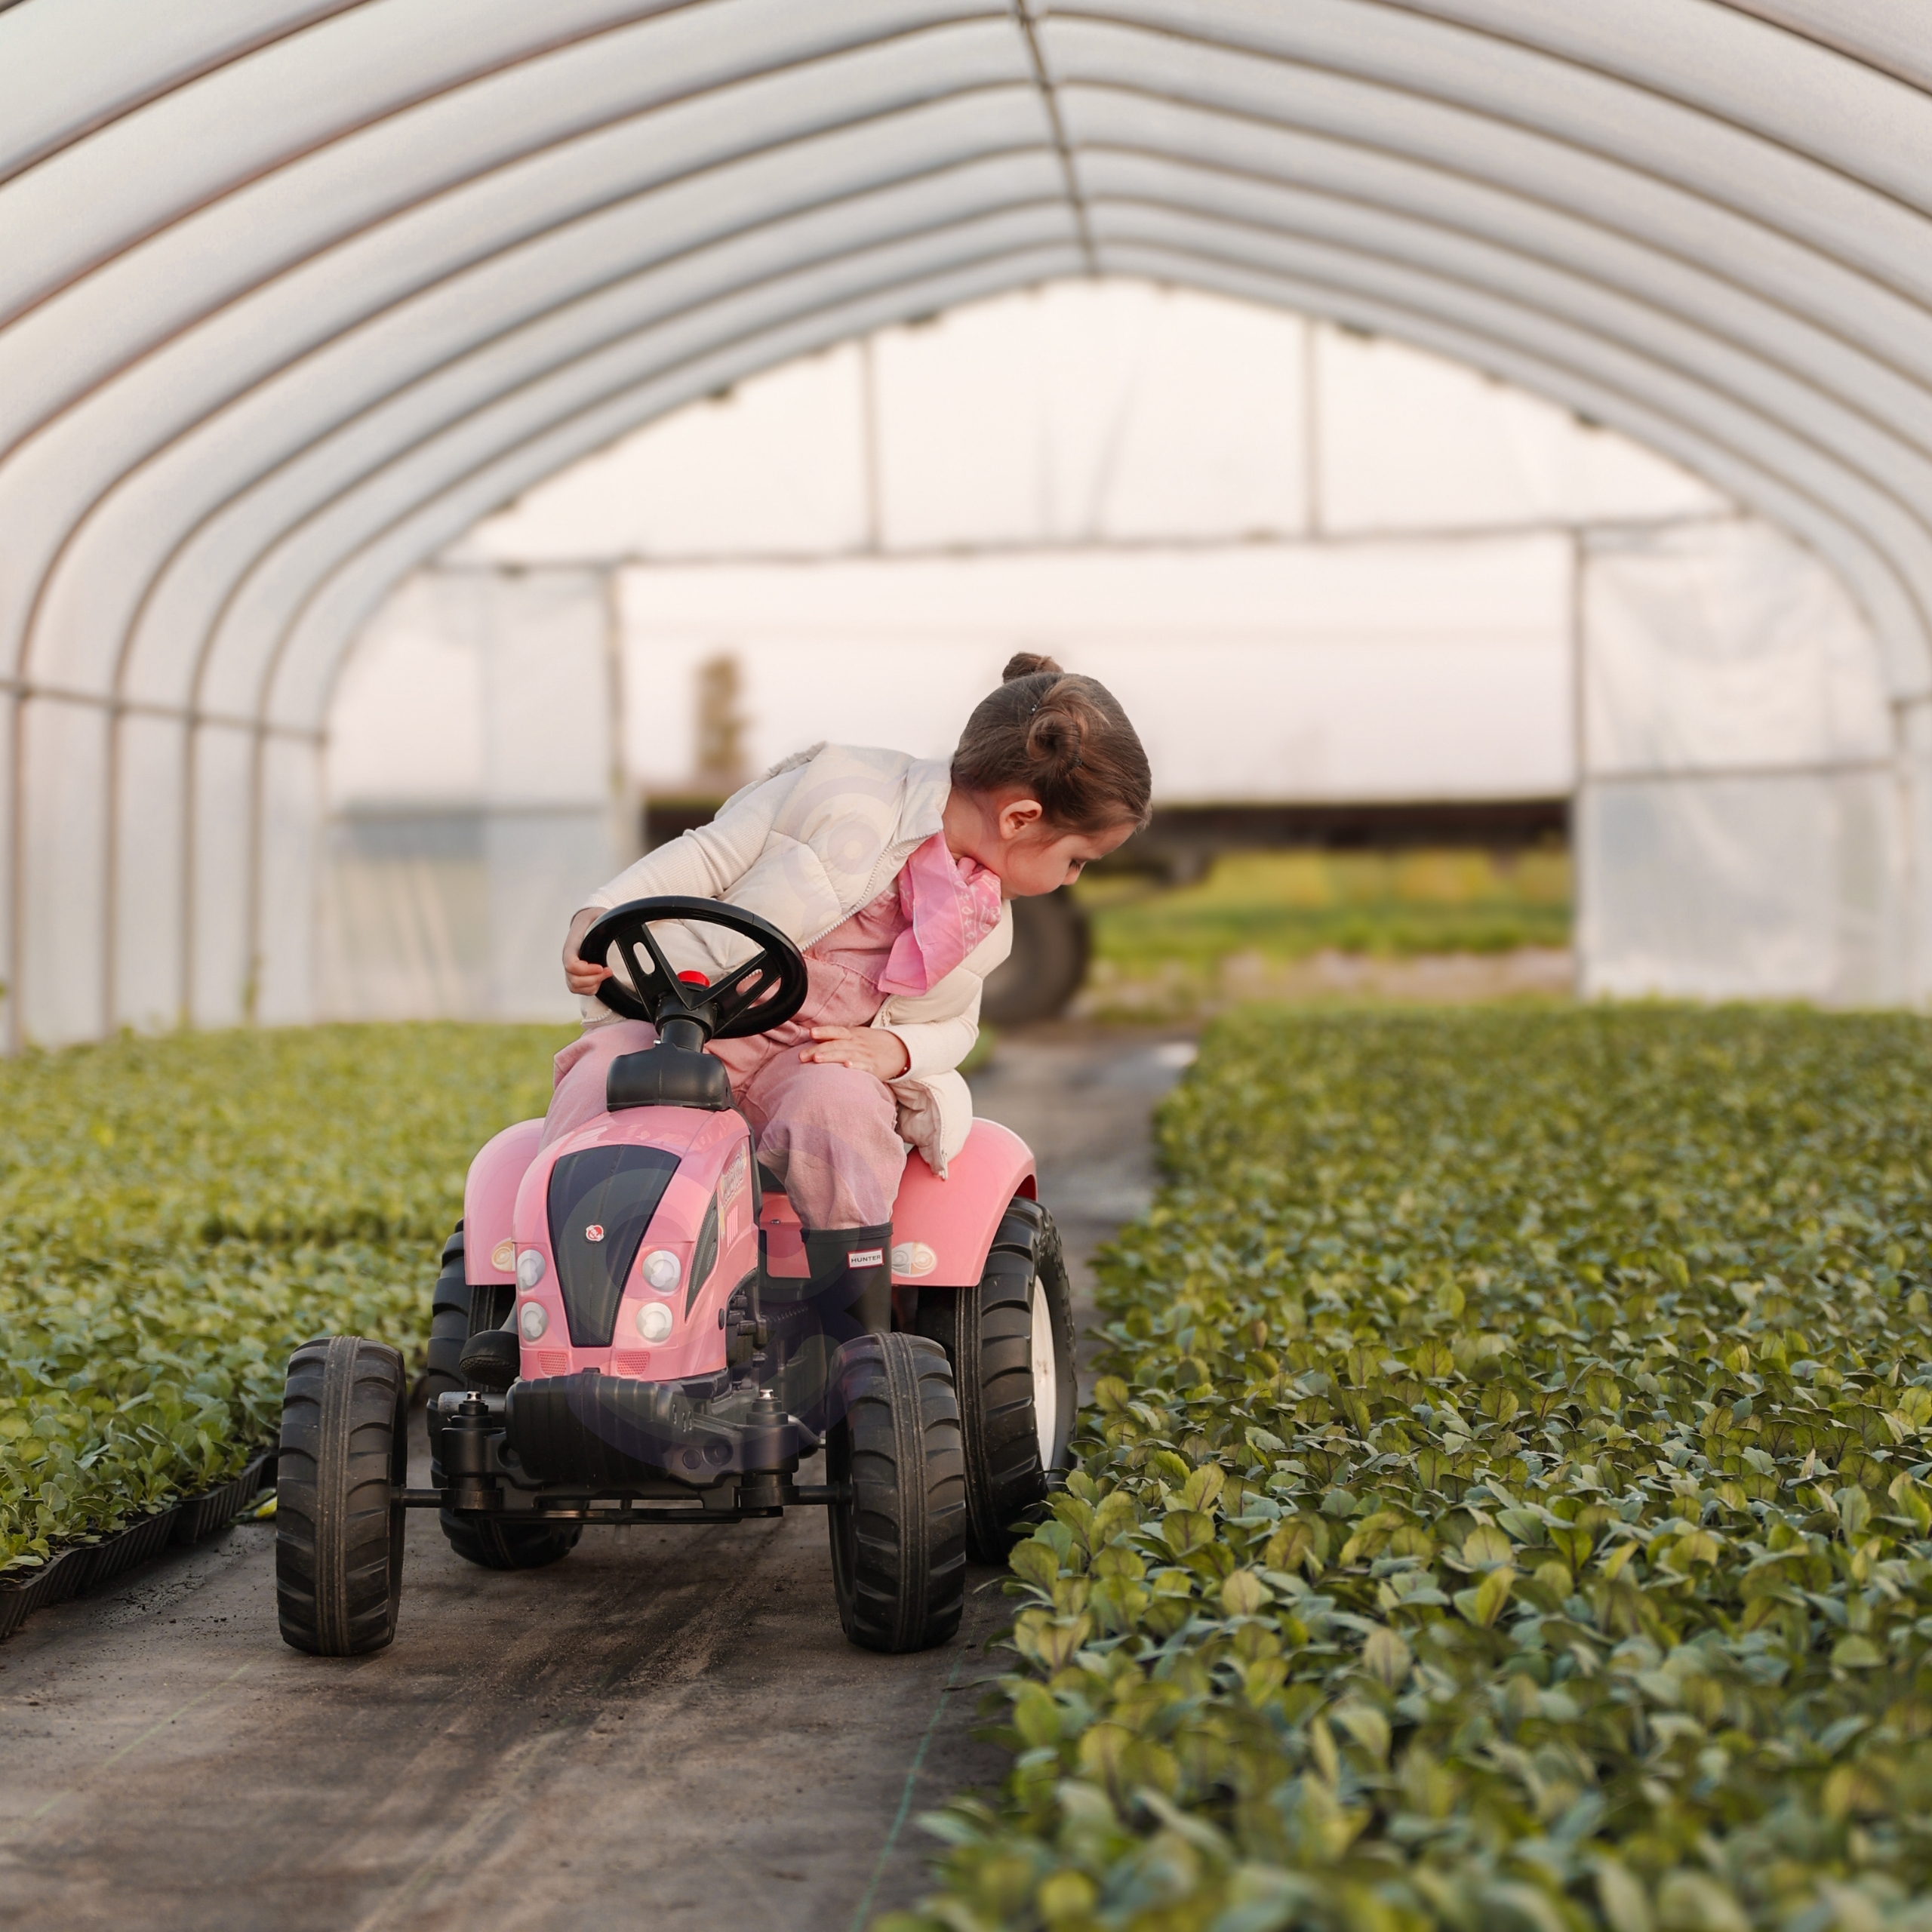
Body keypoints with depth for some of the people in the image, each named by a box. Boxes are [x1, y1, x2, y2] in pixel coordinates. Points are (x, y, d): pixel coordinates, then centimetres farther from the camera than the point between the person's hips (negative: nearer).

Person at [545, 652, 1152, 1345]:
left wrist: (895, 1049, -8)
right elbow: (708, 854, -8)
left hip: (814, 1059, 3)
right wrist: (599, 918, -20)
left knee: (837, 1109, -34)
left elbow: (951, 1023, 17)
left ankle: (864, 1346, -25)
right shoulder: (844, 799, -13)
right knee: (589, 1102, -33)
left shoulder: (986, 920, 9)